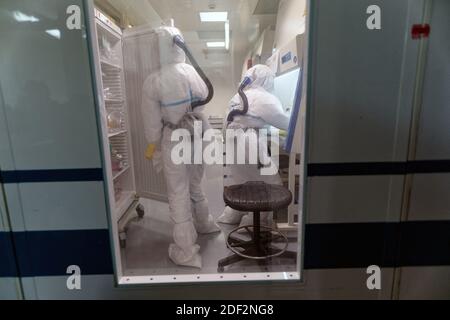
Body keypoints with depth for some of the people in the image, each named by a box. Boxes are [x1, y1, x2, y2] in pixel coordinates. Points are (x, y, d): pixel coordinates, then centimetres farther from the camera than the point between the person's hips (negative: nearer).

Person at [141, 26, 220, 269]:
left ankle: (186, 252, 15)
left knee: (179, 194, 6)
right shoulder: (192, 71, -5)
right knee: (194, 185, 25)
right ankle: (204, 224, 47)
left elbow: (153, 120, -7)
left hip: (175, 140, -4)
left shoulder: (153, 81, -15)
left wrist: (151, 146, 8)